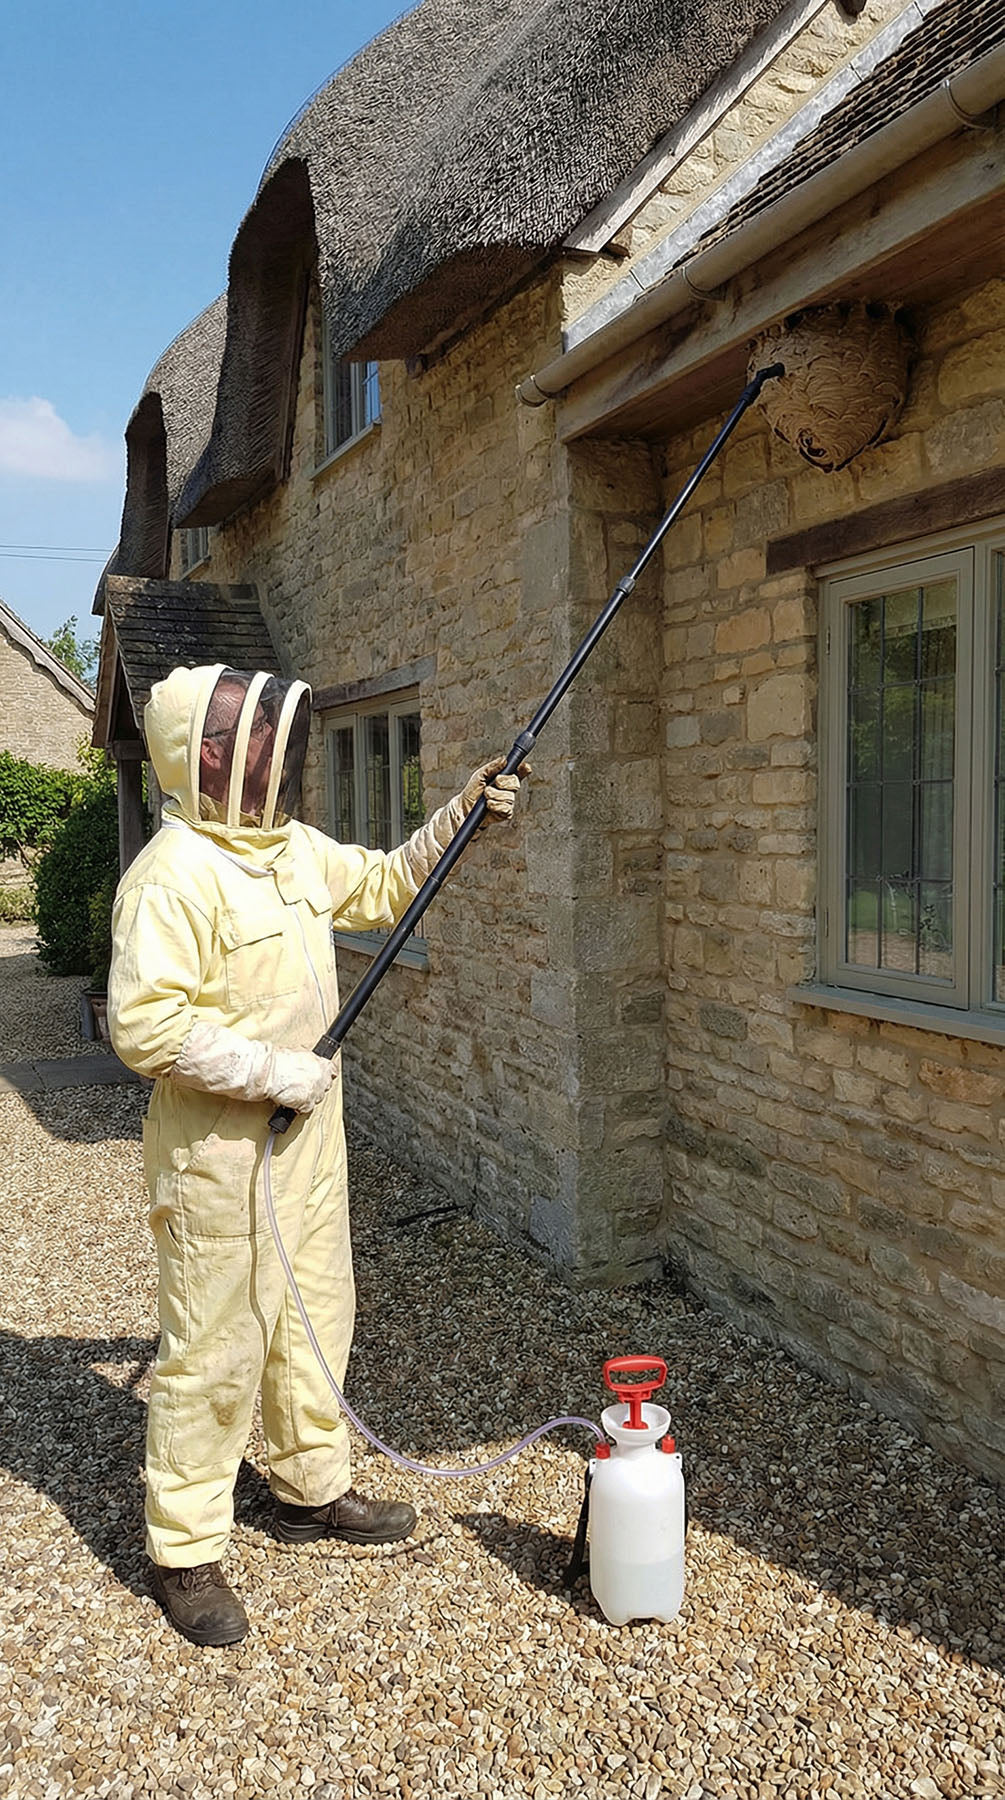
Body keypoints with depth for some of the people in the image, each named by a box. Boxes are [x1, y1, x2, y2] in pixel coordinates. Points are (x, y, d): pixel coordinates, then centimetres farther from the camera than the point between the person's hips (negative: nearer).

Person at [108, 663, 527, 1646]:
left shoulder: (295, 848, 7)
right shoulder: (172, 875, -21)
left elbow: (380, 885, 20)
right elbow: (146, 1025, -26)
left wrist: (460, 812, 8)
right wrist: (275, 1071, -22)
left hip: (309, 1132, 9)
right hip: (221, 1149, -9)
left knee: (315, 1316, 20)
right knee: (216, 1347, 3)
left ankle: (312, 1488, 40)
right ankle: (183, 1551, 23)